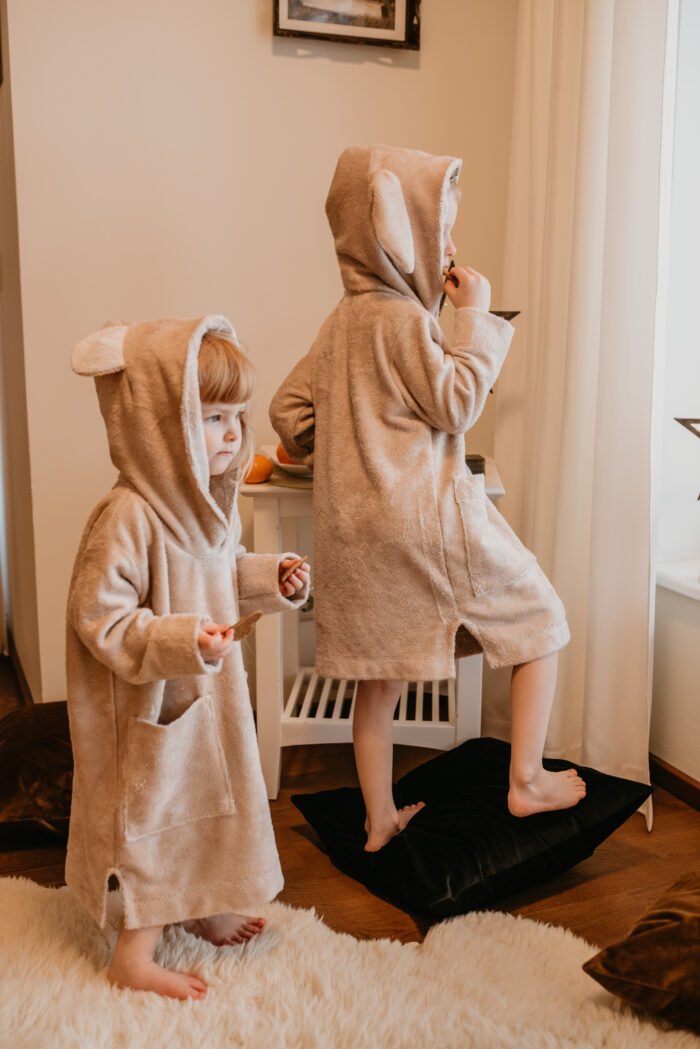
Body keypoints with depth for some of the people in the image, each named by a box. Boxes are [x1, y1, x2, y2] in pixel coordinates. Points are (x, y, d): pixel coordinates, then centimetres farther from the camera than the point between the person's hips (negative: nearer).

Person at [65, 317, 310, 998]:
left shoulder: (212, 501, 1)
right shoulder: (127, 518, -28)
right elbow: (98, 620, -27)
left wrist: (274, 578, -1)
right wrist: (182, 641, -35)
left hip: (208, 692, 9)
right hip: (152, 705, -9)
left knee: (204, 798, 23)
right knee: (155, 809, 6)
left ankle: (195, 908, 47)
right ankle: (133, 956, 27)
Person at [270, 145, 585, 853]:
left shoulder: (343, 318, 11)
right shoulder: (402, 316, -14)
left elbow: (288, 409, 13)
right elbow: (457, 403, -14)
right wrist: (476, 317, -7)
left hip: (353, 524, 8)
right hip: (424, 516, -8)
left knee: (380, 674, 16)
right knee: (539, 617, 10)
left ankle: (379, 820, 28)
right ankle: (527, 781, 16)